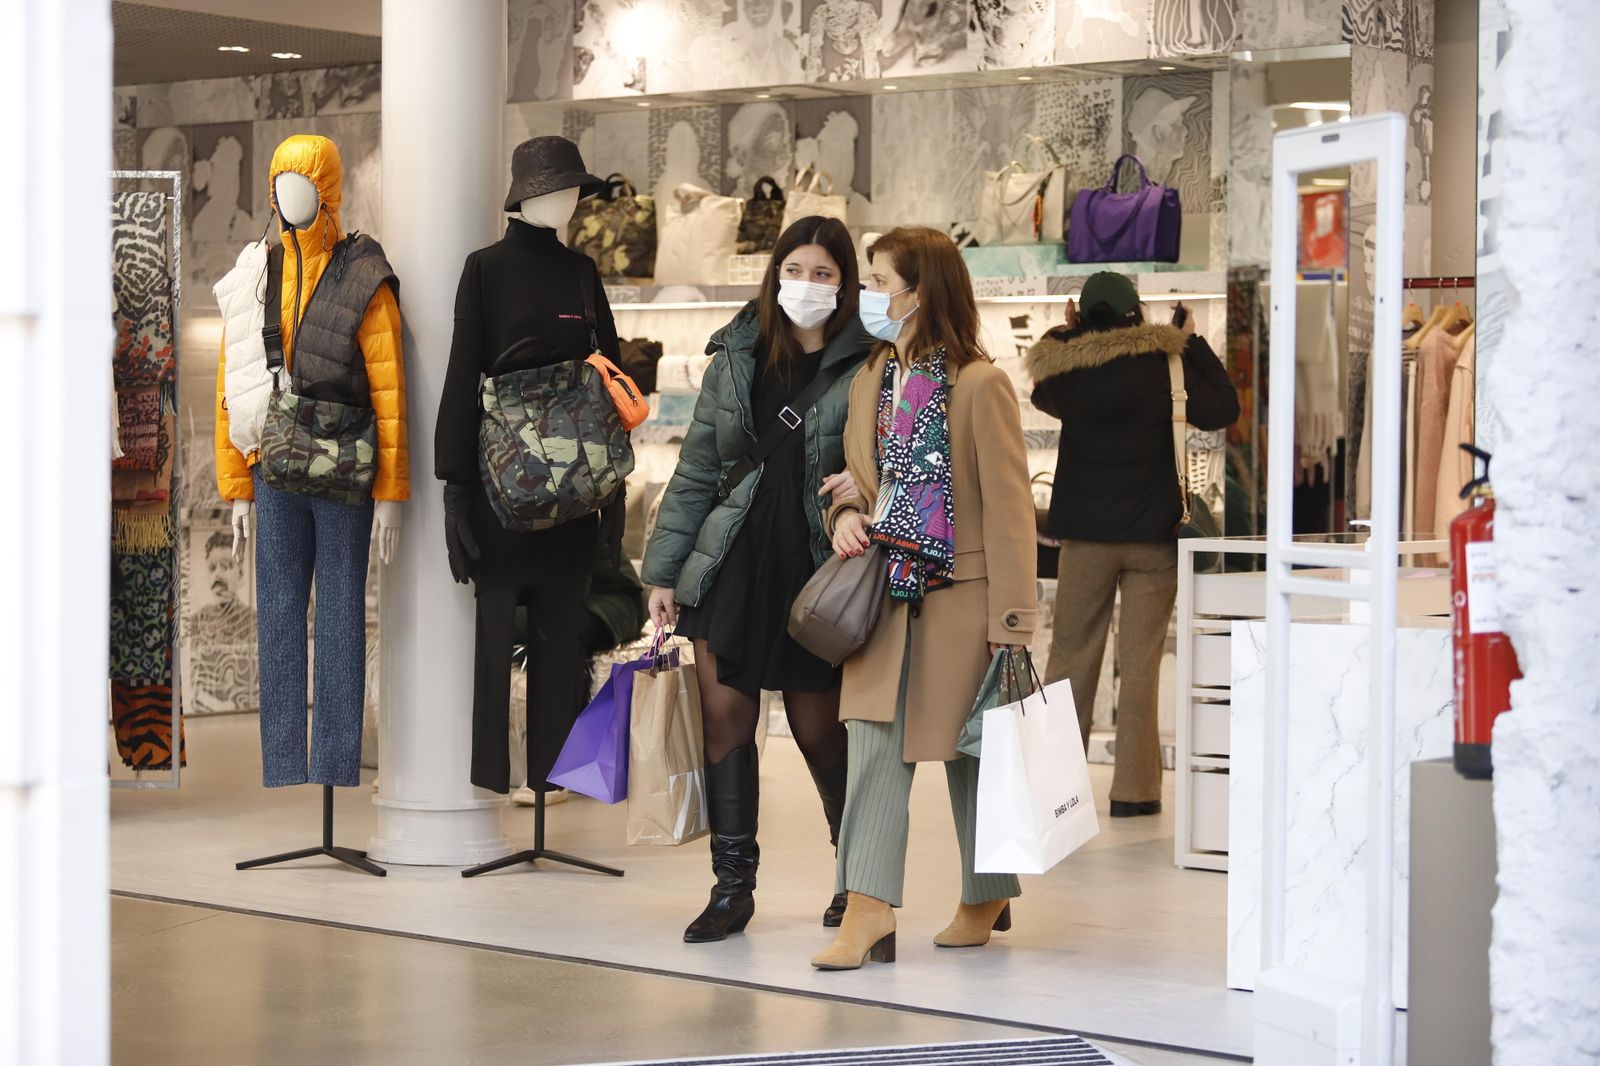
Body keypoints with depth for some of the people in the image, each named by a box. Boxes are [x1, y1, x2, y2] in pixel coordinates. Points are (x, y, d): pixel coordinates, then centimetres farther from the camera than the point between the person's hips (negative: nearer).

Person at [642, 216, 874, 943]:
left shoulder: (869, 366, -4)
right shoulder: (736, 359, 8)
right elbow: (697, 469, 11)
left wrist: (869, 482, -23)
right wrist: (664, 569, 9)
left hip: (816, 572, -3)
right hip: (733, 563, 3)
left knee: (819, 728, 5)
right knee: (723, 715, -1)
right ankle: (732, 885, 9)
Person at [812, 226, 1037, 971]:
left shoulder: (978, 384, -11)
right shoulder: (869, 381, 10)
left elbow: (1008, 505, -12)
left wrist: (1011, 621, -14)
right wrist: (848, 513, -2)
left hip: (959, 594, -5)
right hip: (885, 593, 5)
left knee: (970, 749, 8)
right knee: (874, 741, -6)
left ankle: (988, 896, 26)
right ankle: (868, 914, -9)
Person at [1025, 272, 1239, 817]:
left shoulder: (1065, 370, -5)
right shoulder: (1163, 365, -11)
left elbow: (1044, 395, 17)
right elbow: (1222, 409, -2)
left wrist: (1074, 333, 16)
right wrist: (1193, 342, 7)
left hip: (1085, 535, 2)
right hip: (1153, 532, -2)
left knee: (1070, 655, 11)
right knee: (1140, 661, 3)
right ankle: (1133, 788, 3)